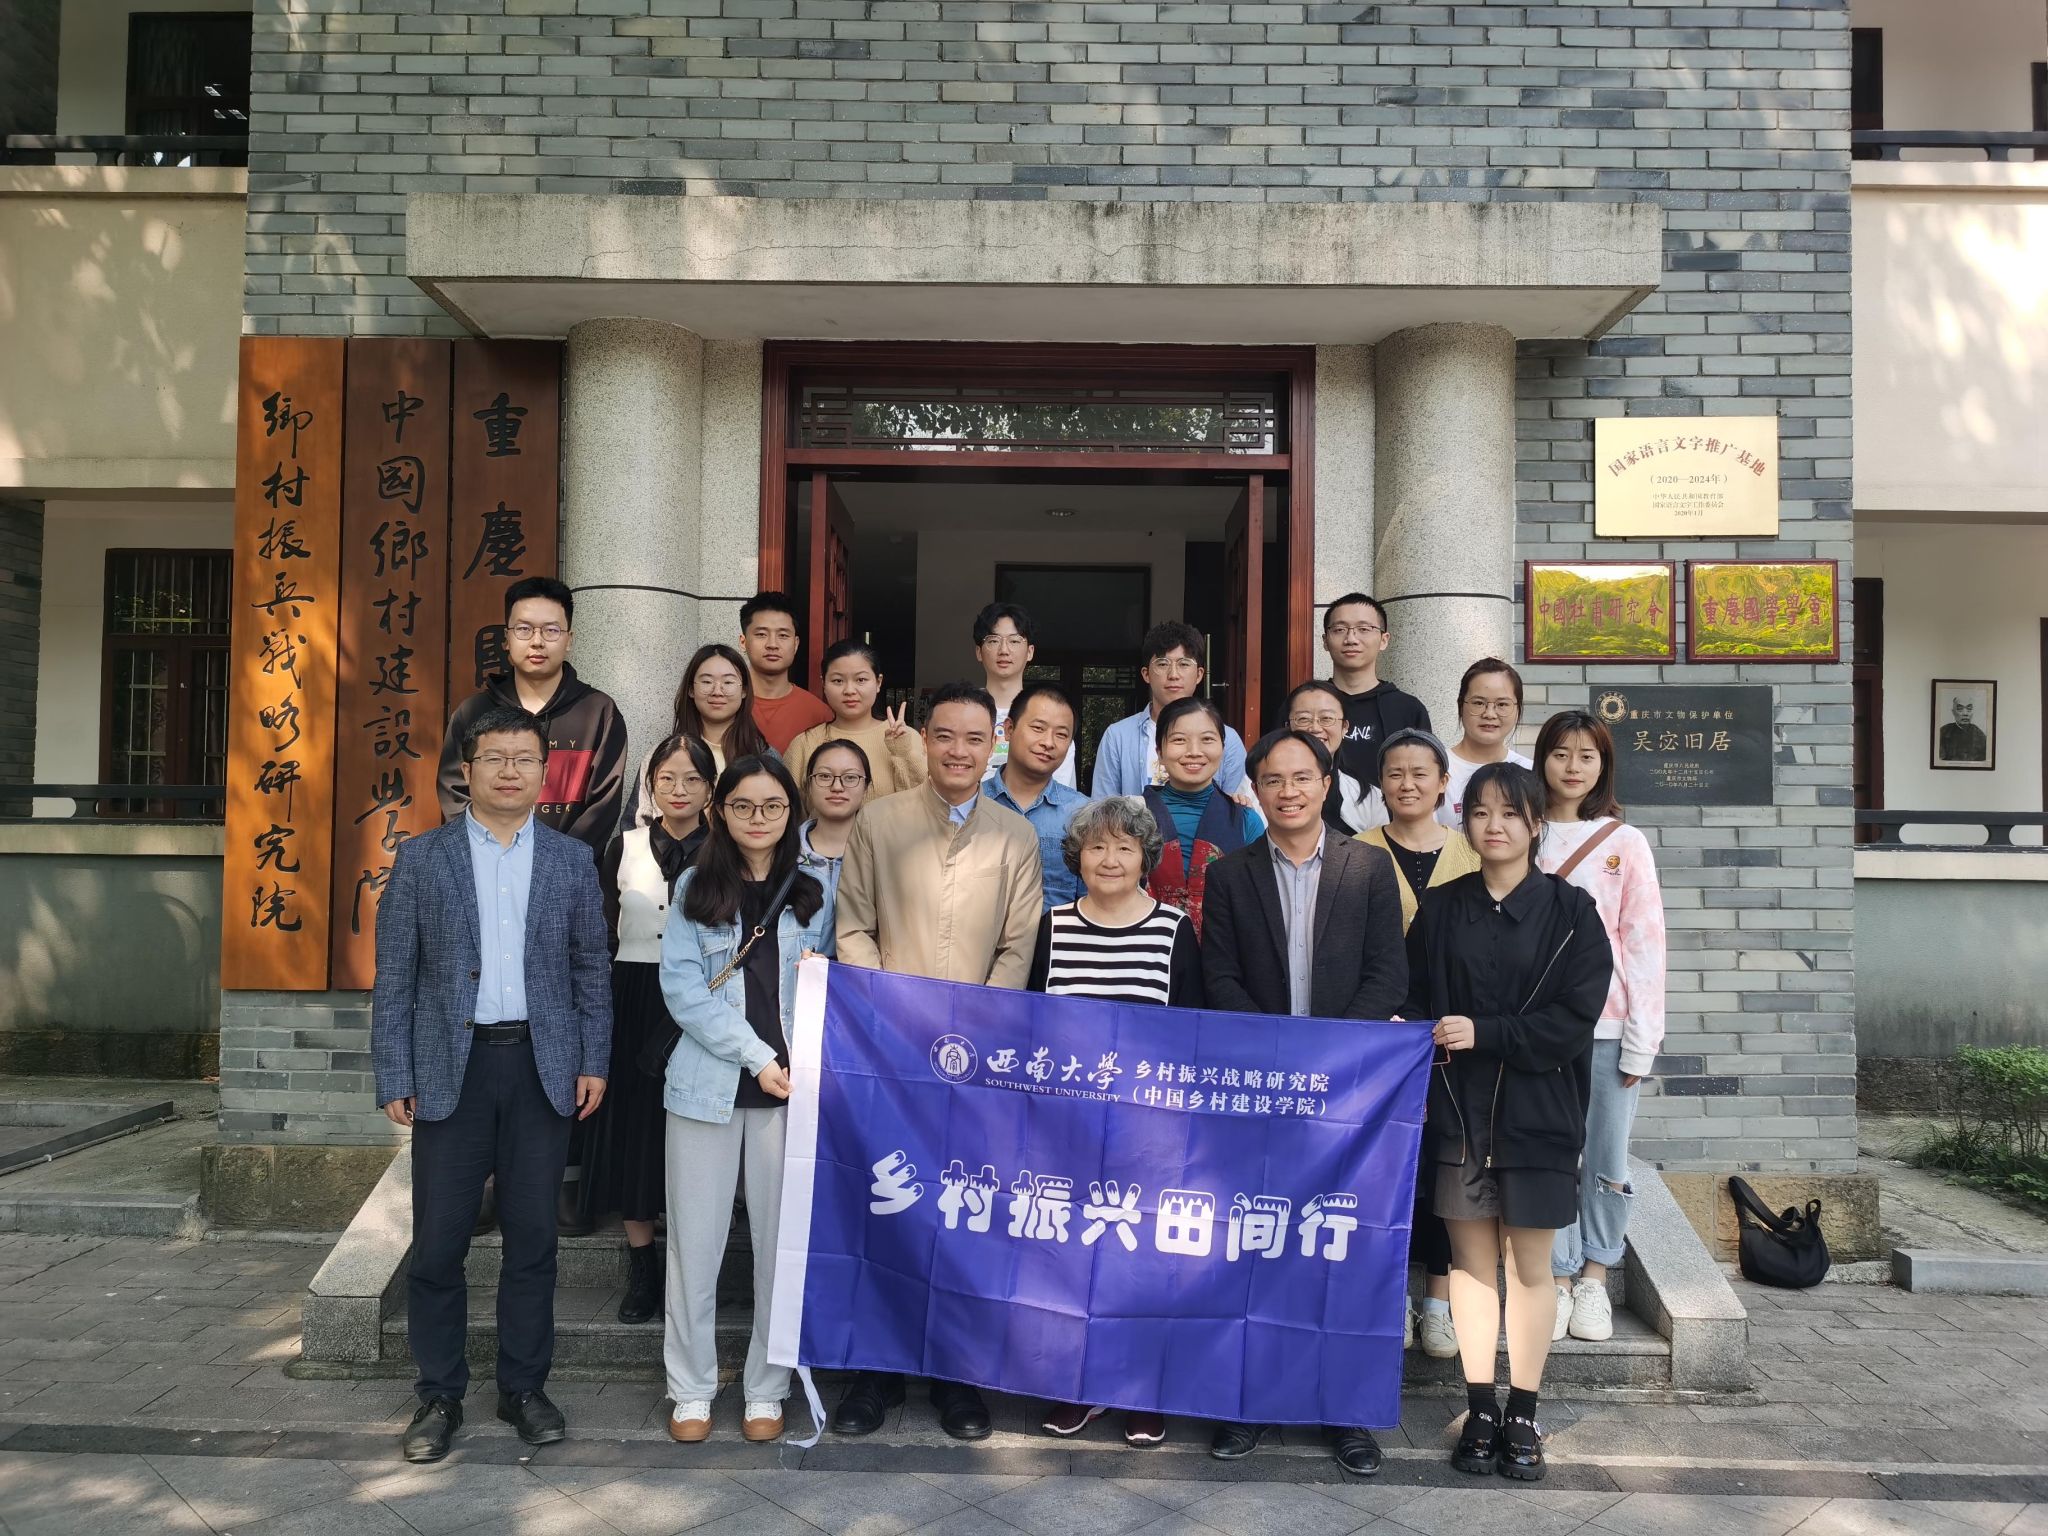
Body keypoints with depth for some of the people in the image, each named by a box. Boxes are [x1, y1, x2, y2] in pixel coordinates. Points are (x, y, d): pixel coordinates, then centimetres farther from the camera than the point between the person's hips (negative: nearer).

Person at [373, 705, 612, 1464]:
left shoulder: (573, 860, 6)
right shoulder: (421, 857, 2)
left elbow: (592, 968, 8)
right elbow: (394, 976, 1)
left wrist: (593, 1061, 1)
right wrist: (394, 1078, -4)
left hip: (542, 1067, 1)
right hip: (451, 1068, -1)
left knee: (532, 1236, 8)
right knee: (438, 1240, 4)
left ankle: (524, 1387, 23)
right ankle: (439, 1395, 20)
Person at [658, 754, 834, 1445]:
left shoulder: (814, 893, 7)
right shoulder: (695, 887, 4)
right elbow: (682, 986, -5)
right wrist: (756, 1056, -12)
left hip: (792, 1087, 1)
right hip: (708, 1082, 0)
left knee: (783, 1238, 3)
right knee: (696, 1238, 5)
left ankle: (767, 1388, 18)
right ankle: (692, 1387, 21)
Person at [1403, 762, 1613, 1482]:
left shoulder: (1570, 911, -2)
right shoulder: (1439, 909, 6)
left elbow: (1574, 1018, -9)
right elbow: (1414, 1001, 4)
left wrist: (1484, 1034, -16)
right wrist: (1425, 1037, -17)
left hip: (1537, 1113, -2)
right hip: (1458, 1111, 2)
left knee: (1529, 1267, 6)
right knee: (1471, 1260, 8)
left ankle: (1522, 1416, 20)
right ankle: (1480, 1409, 21)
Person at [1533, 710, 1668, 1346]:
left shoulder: (1626, 842, 2)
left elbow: (1644, 942, 0)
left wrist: (1641, 1041, -4)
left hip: (1608, 1025, 0)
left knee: (1607, 1161, 5)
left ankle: (1594, 1278, 21)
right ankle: (1559, 1278, 16)